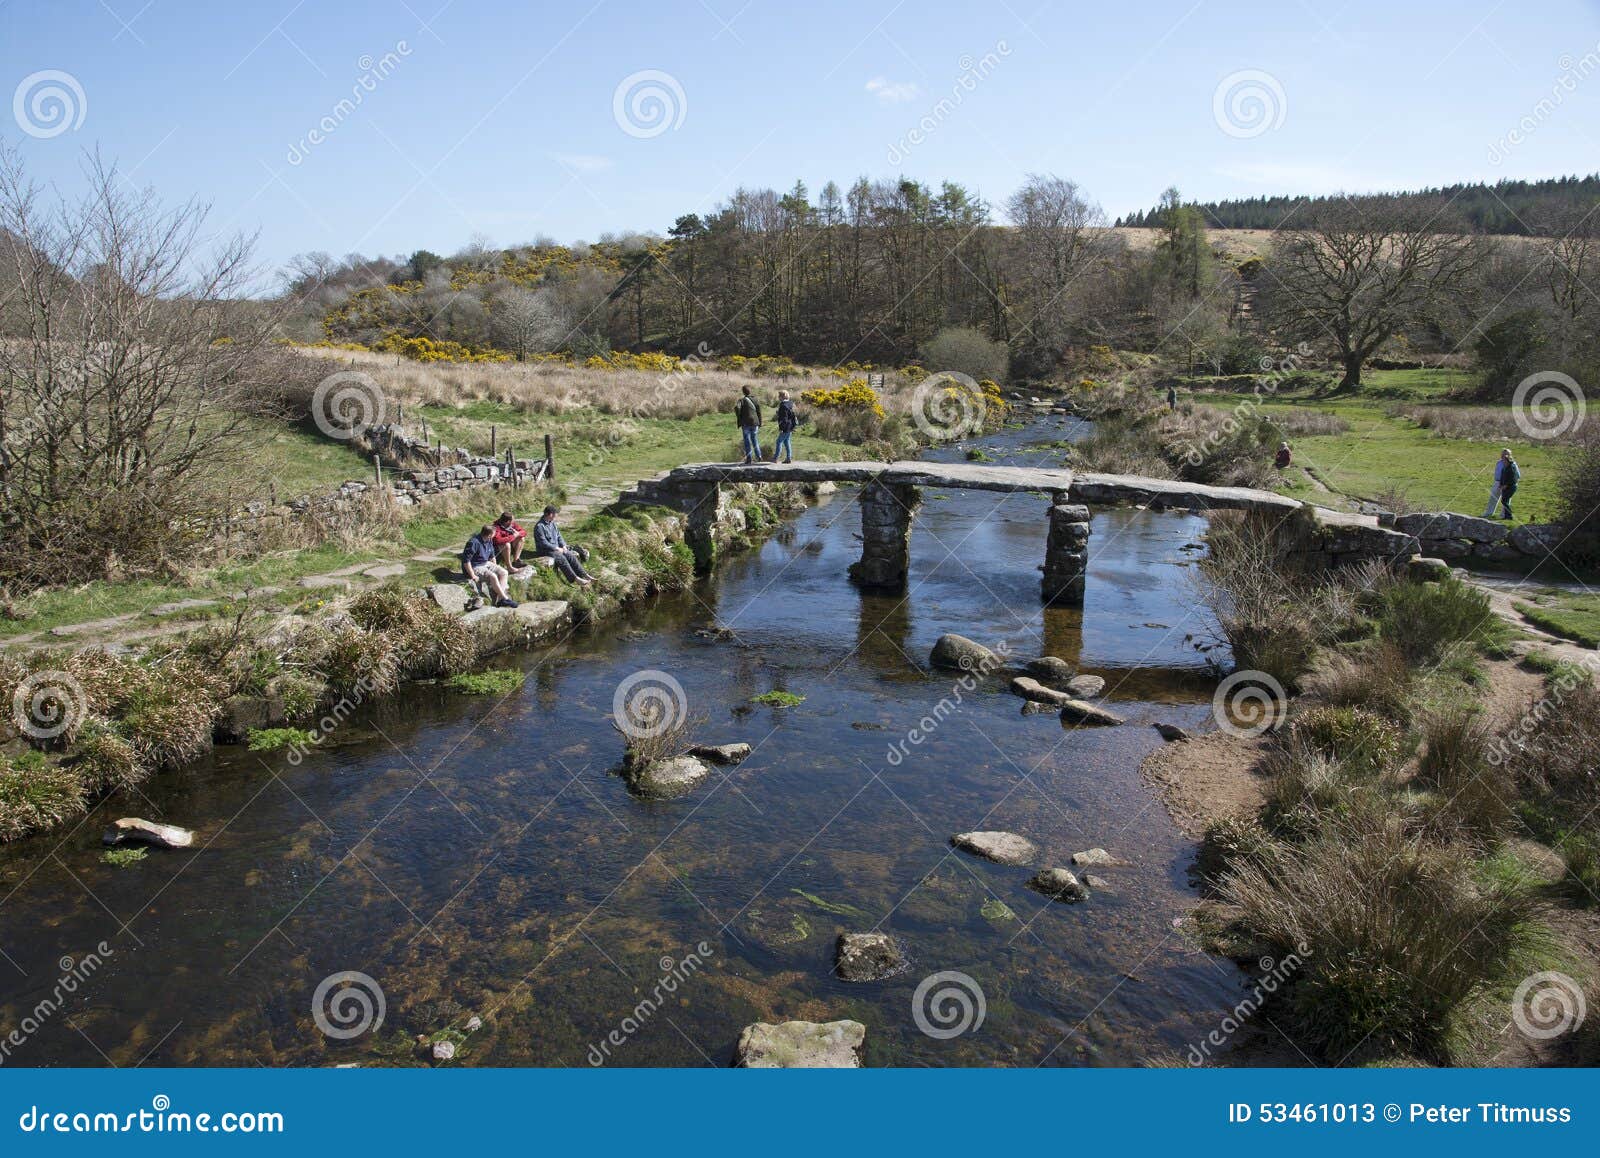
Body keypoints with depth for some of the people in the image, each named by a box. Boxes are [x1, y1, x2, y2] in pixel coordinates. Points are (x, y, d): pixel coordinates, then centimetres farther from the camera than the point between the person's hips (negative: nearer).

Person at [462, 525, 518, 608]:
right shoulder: (474, 543, -25)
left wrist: (496, 568, 13)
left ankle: (500, 599, -16)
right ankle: (505, 598, -18)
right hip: (475, 567, -9)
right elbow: (466, 561, -25)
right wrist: (473, 576, -24)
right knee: (492, 576, -28)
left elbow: (492, 556, 18)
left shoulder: (489, 541, 1)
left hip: (486, 563, 9)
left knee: (503, 572, -7)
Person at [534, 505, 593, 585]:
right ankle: (575, 579, -38)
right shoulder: (539, 526, -15)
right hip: (546, 551, -8)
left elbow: (558, 536, 17)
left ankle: (585, 575, -21)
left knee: (571, 556, -14)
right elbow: (543, 543, -20)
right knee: (561, 558, -30)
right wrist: (557, 548, -17)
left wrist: (564, 546, 0)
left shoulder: (552, 523, 11)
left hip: (557, 548, 8)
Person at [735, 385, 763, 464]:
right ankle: (758, 456, 11)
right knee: (754, 439, 17)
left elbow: (736, 408, -23)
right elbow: (759, 412, 8)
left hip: (746, 423, -4)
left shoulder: (742, 400, -6)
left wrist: (739, 417, -7)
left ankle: (749, 459, 1)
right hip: (755, 422, 4)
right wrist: (759, 423, 13)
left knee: (747, 441, 2)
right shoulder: (755, 399, 7)